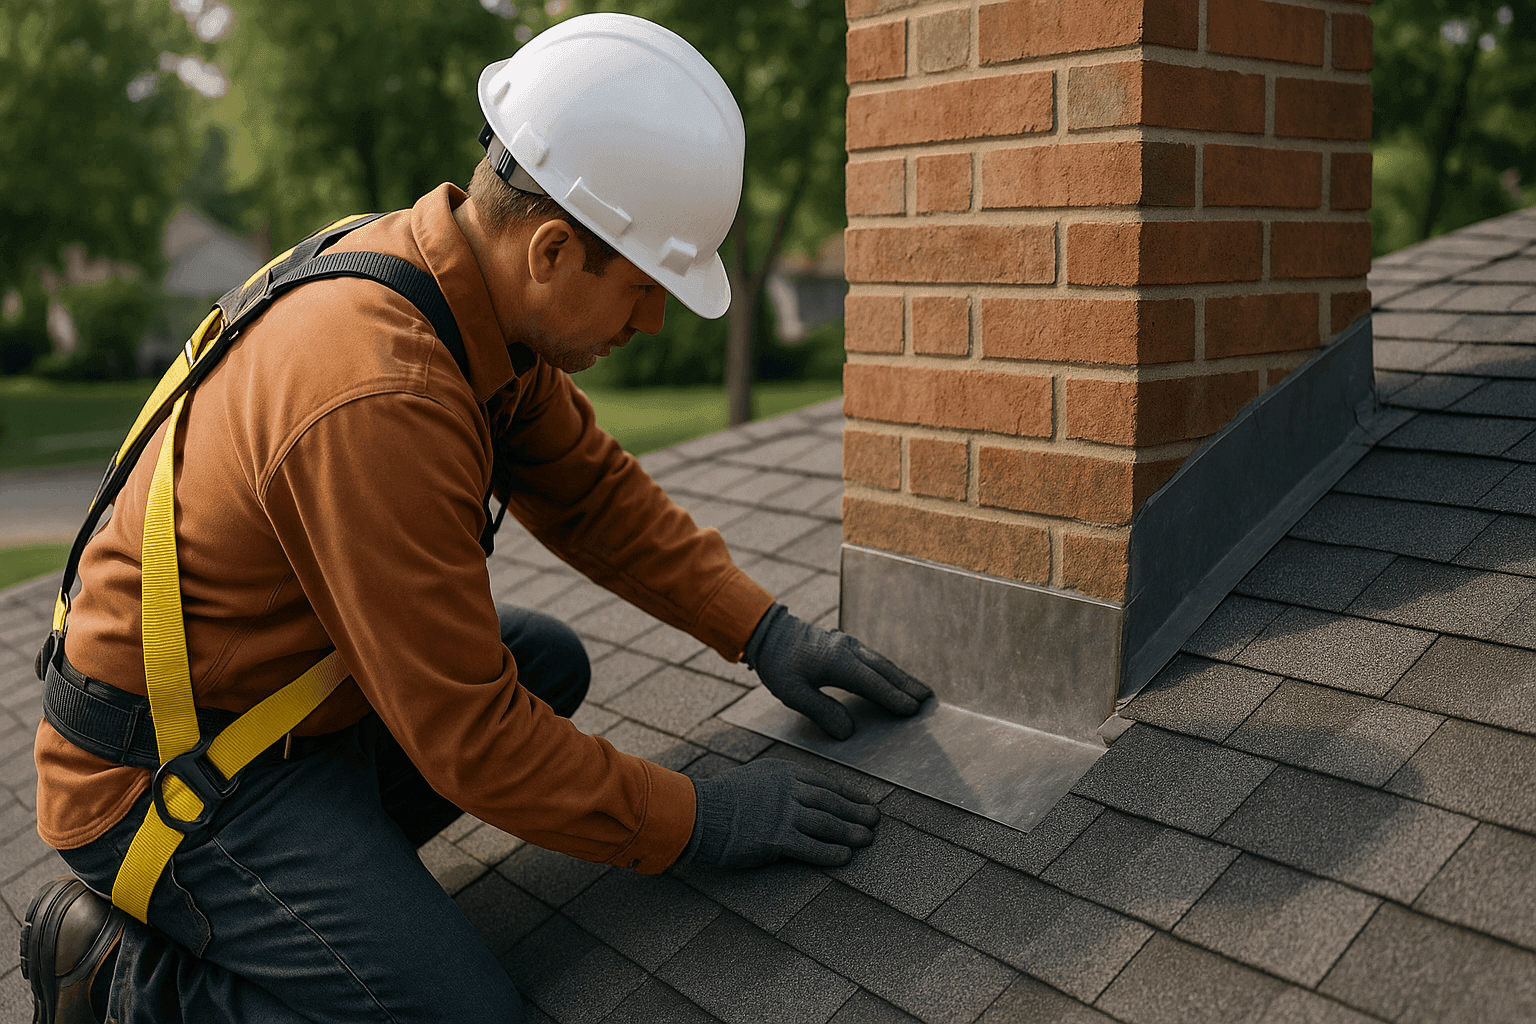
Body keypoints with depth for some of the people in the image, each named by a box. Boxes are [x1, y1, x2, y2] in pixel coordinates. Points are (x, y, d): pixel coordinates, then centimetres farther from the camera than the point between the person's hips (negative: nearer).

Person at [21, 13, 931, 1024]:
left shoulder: (474, 279, -5)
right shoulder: (378, 400, -33)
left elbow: (589, 488, 7)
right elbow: (470, 736, -26)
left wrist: (765, 629, 1)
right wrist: (697, 821, -16)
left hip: (292, 691, 9)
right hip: (165, 775, -9)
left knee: (549, 663, 12)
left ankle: (314, 870, 12)